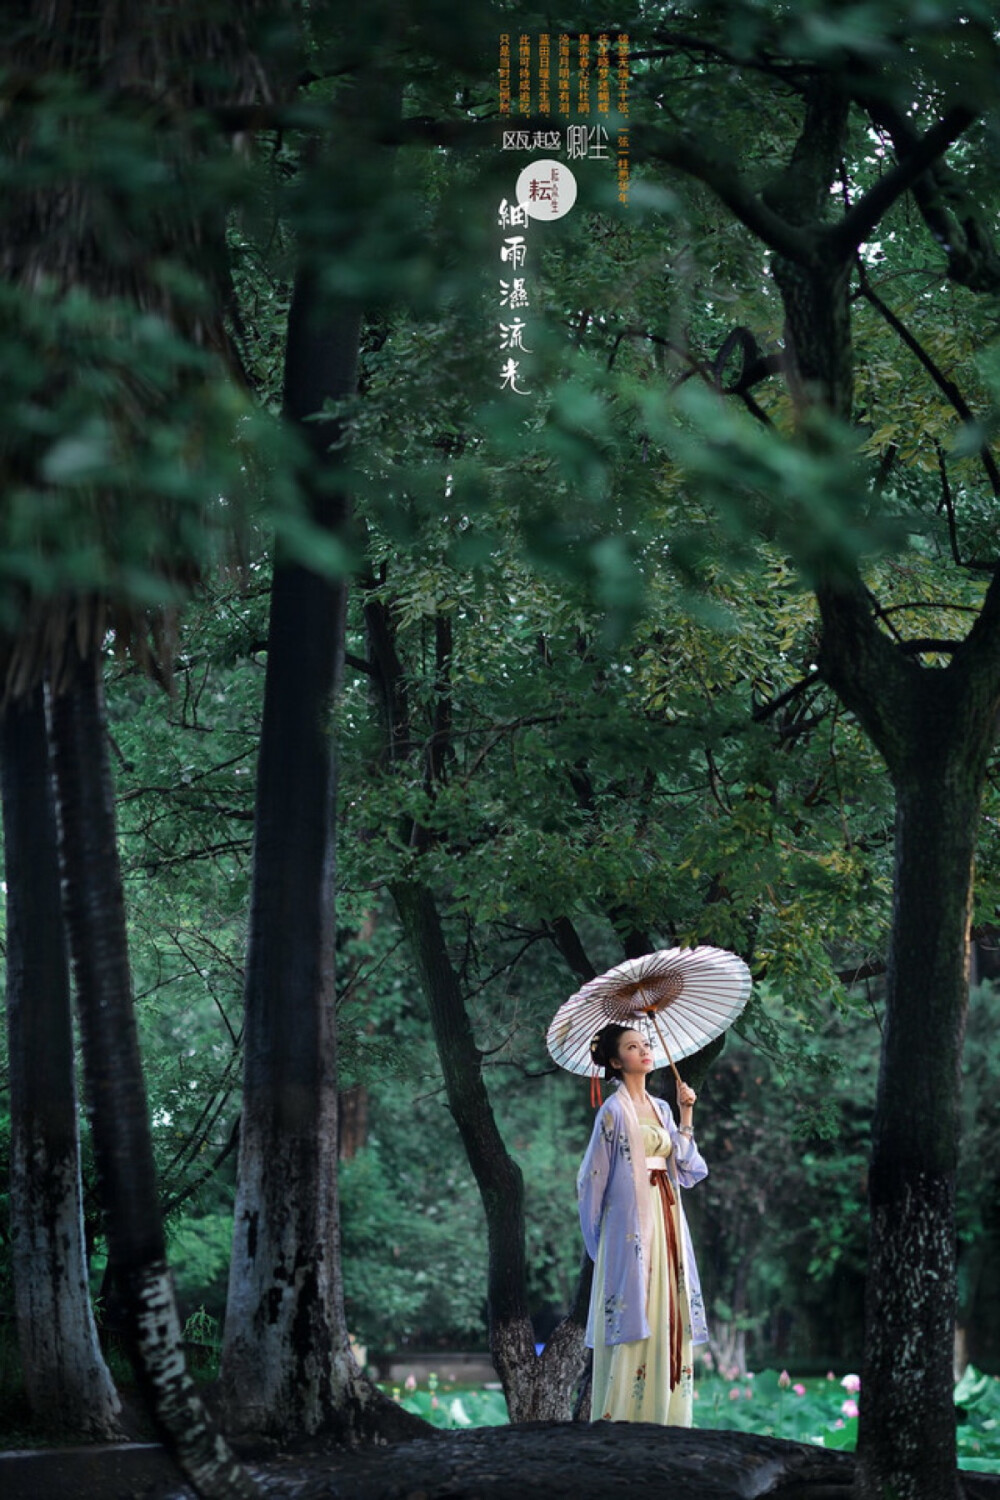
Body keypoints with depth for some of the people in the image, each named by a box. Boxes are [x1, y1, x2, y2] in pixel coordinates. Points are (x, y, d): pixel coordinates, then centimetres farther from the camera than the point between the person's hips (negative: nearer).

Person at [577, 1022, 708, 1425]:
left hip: (666, 1223, 7)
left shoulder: (661, 1109, 15)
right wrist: (599, 1238, 0)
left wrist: (686, 1115, 5)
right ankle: (620, 1417, -8)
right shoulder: (614, 1111, -4)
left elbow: (685, 1169, 10)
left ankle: (664, 1412, 6)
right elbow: (594, 1177, -2)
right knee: (632, 1319, -10)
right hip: (631, 1224, -7)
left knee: (667, 1318, 3)